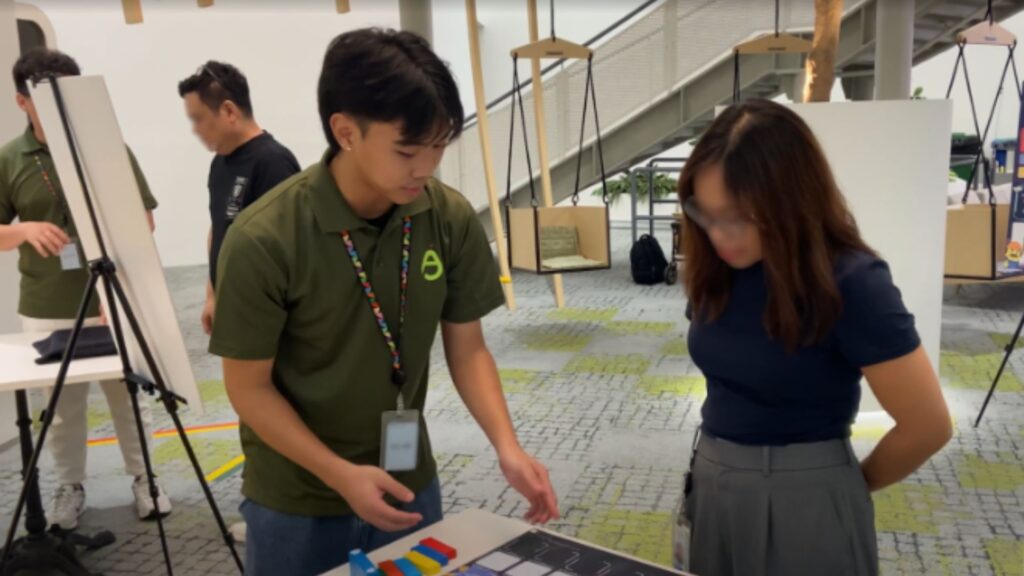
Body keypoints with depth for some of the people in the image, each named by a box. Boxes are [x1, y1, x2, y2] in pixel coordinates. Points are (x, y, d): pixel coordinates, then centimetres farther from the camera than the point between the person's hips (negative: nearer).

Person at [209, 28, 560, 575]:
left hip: (409, 485, 3)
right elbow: (249, 387, -14)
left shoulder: (452, 219, -14)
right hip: (295, 501, -3)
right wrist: (340, 475, -21)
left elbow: (467, 349, -4)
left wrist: (507, 448, -17)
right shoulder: (263, 241, -24)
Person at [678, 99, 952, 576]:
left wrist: (850, 484, 0)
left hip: (806, 505, -5)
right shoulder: (716, 270, -3)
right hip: (712, 488, 6)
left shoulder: (850, 283, -20)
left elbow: (928, 426, -15)